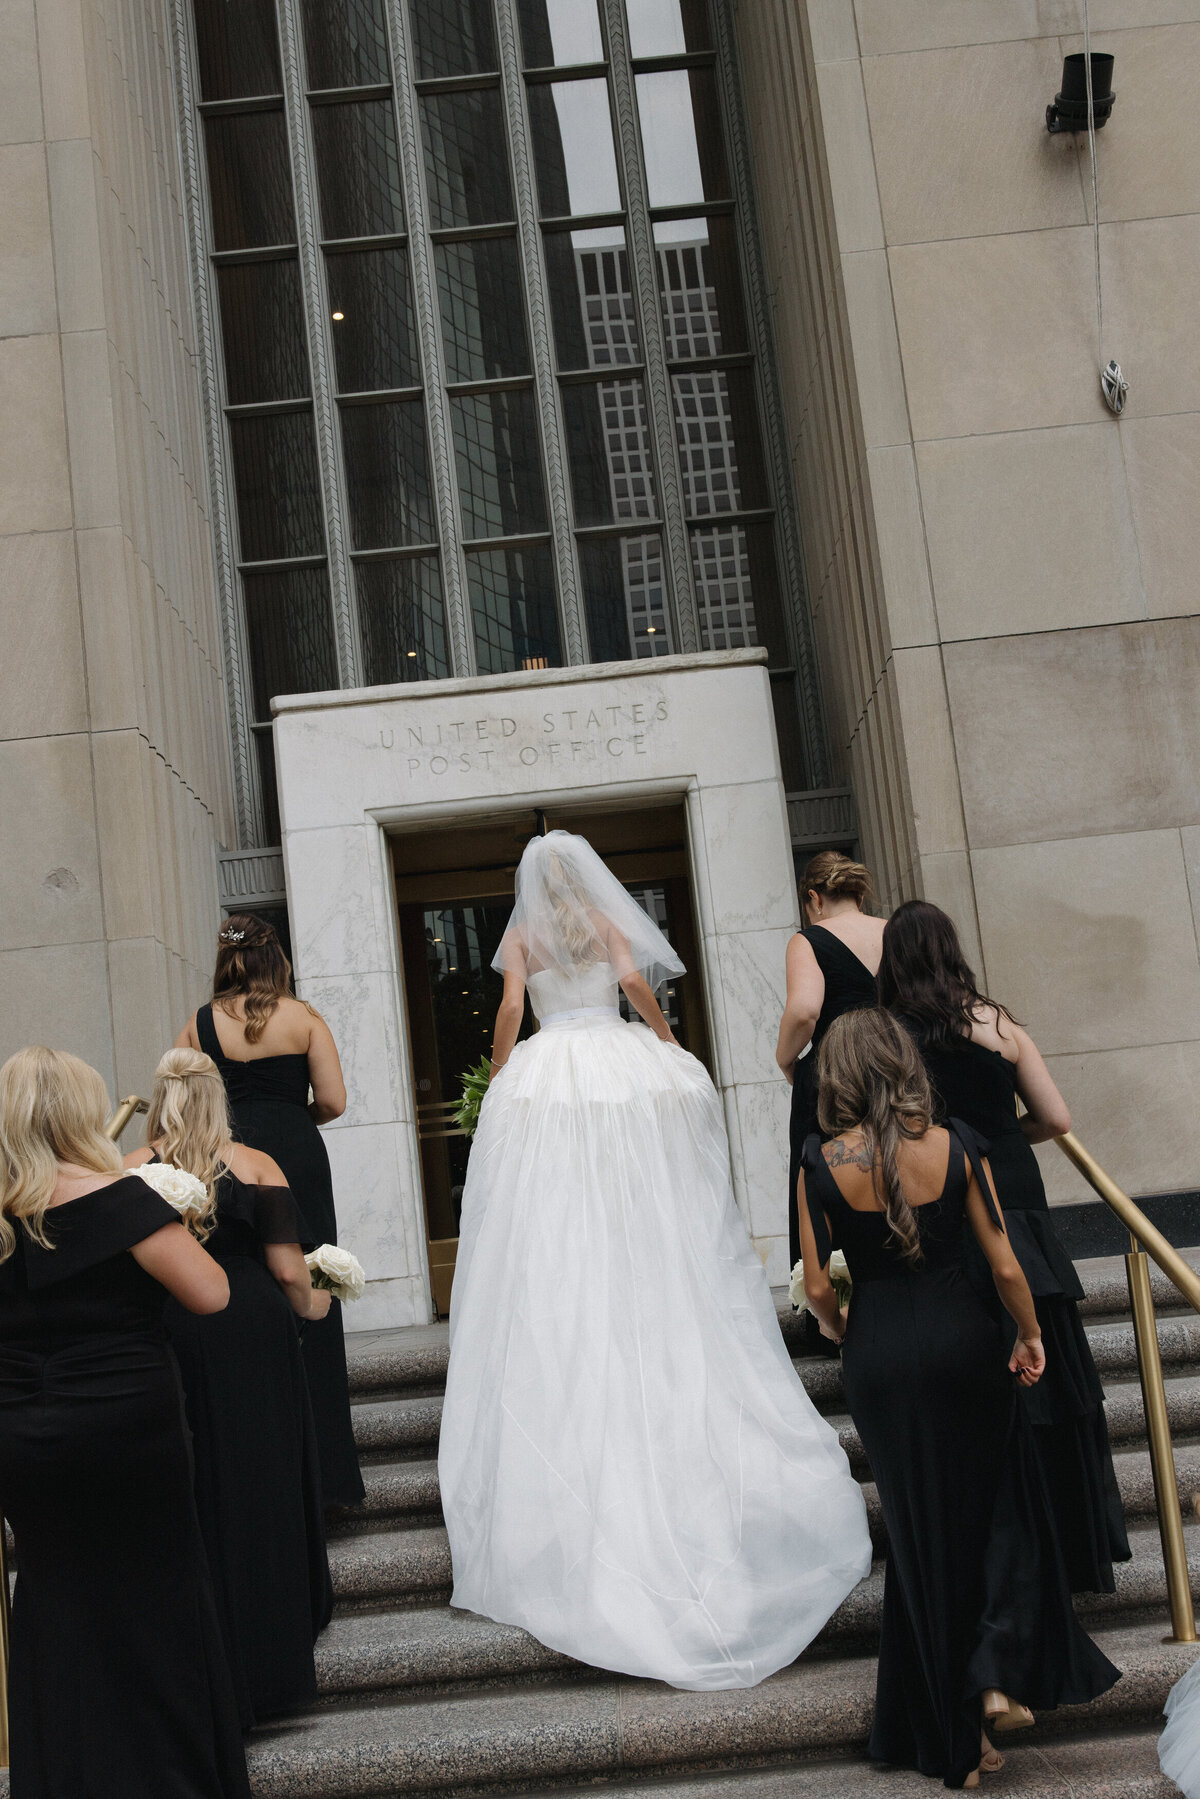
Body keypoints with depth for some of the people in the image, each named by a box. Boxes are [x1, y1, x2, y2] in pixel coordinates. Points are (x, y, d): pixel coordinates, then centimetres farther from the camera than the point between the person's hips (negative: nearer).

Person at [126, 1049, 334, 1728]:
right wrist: (310, 1305, 14)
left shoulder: (128, 1174, -2)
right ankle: (272, 1662, 23)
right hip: (254, 1337, 0)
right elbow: (289, 1269, -5)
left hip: (163, 1340, 0)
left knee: (191, 1499, 11)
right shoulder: (256, 1166, -2)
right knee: (263, 1490, 12)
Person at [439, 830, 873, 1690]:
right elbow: (636, 983, -4)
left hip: (548, 1083, -1)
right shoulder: (610, 922, 11)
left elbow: (510, 1007, -3)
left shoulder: (522, 935, 9)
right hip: (628, 1076, 2)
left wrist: (498, 1083, 5)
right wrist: (677, 1055, 4)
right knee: (657, 1253, 4)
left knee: (559, 1258, -1)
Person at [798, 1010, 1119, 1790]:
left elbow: (819, 1287, -6)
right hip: (961, 1337, 0)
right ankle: (1000, 1672, 10)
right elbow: (1006, 1266, -6)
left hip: (879, 1353, 0)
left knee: (920, 1530, 13)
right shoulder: (956, 1144, -8)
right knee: (998, 1503, 23)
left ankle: (954, 1740, 23)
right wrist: (1029, 1336, 11)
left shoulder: (823, 1163, -9)